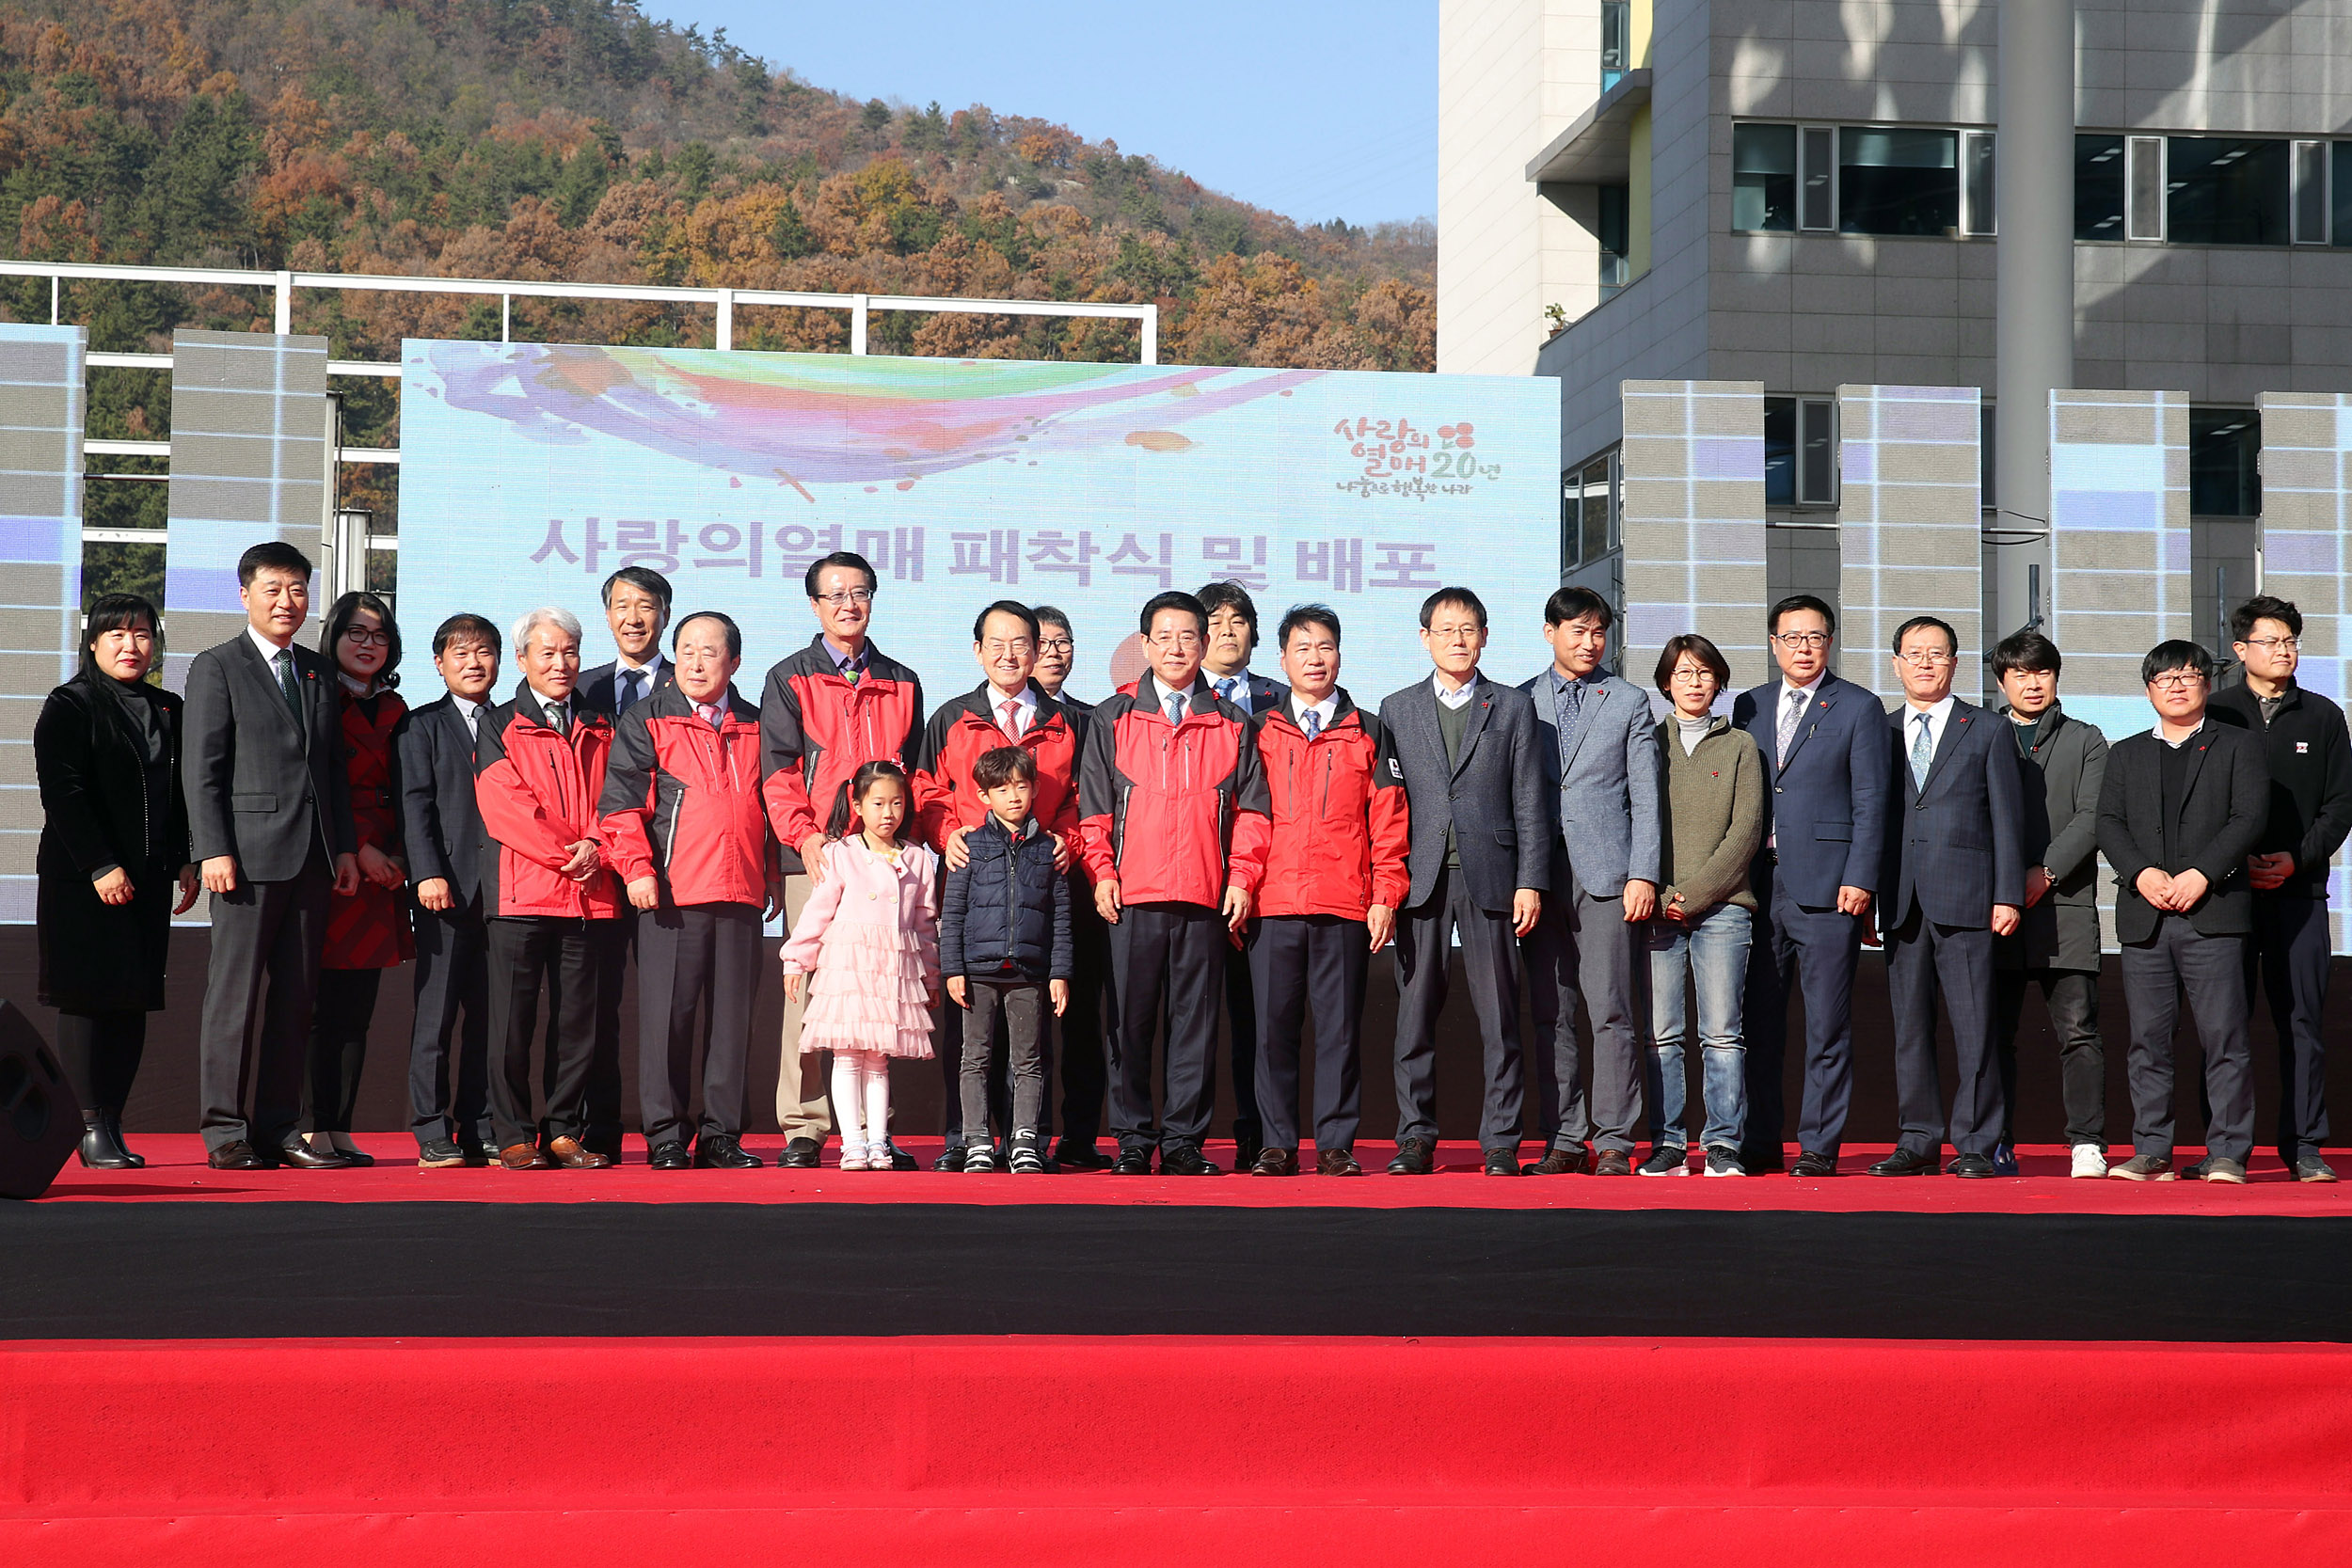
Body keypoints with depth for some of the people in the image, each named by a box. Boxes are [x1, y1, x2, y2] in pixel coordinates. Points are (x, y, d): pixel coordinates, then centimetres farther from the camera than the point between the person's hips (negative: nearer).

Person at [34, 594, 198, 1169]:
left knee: (134, 1003, 3)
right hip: (81, 880, -6)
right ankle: (91, 1128, -4)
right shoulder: (70, 705, -3)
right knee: (86, 1001, -5)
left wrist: (185, 861, 7)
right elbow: (61, 792, -10)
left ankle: (113, 1125, 6)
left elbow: (182, 795, 18)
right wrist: (100, 867, -16)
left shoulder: (168, 709, 15)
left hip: (150, 880, 6)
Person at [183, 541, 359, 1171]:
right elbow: (201, 769, -4)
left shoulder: (320, 674, 18)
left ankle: (279, 1127, 10)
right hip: (249, 852, -5)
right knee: (236, 990, -4)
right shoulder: (216, 668, 2)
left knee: (296, 995, 6)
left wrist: (345, 846, 11)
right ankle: (225, 1131, 0)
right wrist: (214, 850, -13)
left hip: (313, 857, 6)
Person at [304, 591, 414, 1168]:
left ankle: (339, 1128, 7)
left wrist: (400, 857, 1)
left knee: (357, 1011, 5)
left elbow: (403, 793, 16)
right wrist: (357, 851, -13)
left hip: (382, 874, 6)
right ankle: (313, 1129, -6)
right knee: (324, 1007, -8)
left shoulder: (393, 710, 19)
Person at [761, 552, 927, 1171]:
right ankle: (802, 1129, -3)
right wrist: (804, 834, -14)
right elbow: (779, 771, 0)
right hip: (814, 856, -3)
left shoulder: (902, 684, 17)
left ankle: (875, 1127, 5)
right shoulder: (790, 679, 8)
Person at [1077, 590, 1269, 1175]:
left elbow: (1250, 811, 10)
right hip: (1133, 896, -1)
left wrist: (1242, 878, 0)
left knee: (1196, 1022, 1)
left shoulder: (1231, 725, 11)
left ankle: (1183, 1140, 6)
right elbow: (1093, 809, 8)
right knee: (1131, 1022, 0)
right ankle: (1133, 1141, 6)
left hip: (1205, 899, 1)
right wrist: (1102, 871, -2)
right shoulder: (1112, 721, 10)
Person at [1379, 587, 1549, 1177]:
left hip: (1490, 878, -1)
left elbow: (1529, 802, 6)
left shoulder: (1512, 707, 10)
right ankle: (1416, 1139, 8)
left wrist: (1530, 881, -2)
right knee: (1414, 1014, 1)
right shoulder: (1396, 709, 12)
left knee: (1499, 1017, 0)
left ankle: (1500, 1142, 4)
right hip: (1420, 879, 1)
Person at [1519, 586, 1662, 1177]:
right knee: (1550, 1015, 3)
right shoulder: (1520, 702, 13)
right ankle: (1563, 1139, 8)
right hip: (1540, 876, 2)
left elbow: (1646, 798, 5)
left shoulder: (1630, 702, 9)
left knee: (1611, 1012, -6)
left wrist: (1643, 875, -5)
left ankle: (1614, 1142, -2)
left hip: (1606, 875, -2)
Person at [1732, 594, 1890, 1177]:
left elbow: (1870, 801, -2)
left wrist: (1858, 879, -11)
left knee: (1827, 1026, -2)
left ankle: (1819, 1146, 2)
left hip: (1825, 885, -4)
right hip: (1759, 884, 4)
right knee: (1758, 1022, 5)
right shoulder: (1749, 707, 15)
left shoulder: (1859, 708, 2)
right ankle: (1760, 1144, 12)